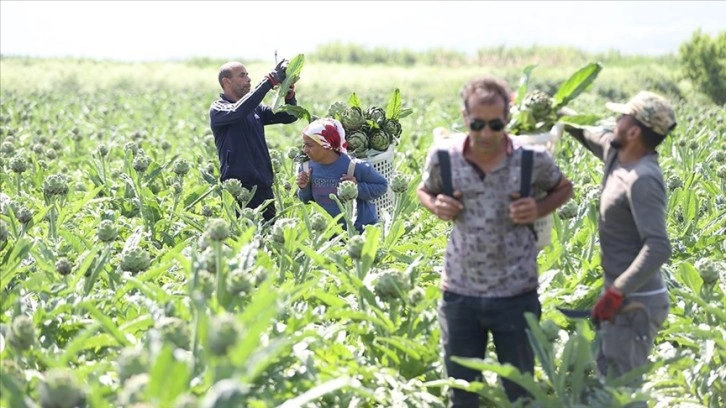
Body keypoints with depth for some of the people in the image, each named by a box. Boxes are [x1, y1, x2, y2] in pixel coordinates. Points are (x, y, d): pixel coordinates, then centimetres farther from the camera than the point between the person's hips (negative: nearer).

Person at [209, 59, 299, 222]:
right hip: (236, 188, -6)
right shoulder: (217, 109, -4)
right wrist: (270, 80, -26)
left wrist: (289, 95, -11)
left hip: (263, 186, 6)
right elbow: (238, 111, -25)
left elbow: (289, 116, 11)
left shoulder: (255, 108, 13)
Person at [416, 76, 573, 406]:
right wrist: (436, 205, -10)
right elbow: (424, 191, 13)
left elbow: (564, 188, 9)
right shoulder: (443, 156, -8)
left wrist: (539, 209, -12)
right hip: (458, 293, 1)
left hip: (516, 294, -1)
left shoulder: (532, 158, -11)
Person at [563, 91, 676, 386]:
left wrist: (615, 293, -33)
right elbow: (587, 132, 26)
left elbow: (658, 248, -31)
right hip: (625, 295, 10)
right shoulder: (617, 154, 3)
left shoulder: (643, 179, -24)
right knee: (606, 374, 19)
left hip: (635, 302, -10)